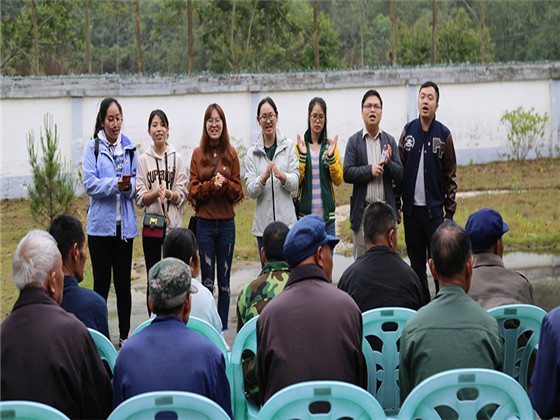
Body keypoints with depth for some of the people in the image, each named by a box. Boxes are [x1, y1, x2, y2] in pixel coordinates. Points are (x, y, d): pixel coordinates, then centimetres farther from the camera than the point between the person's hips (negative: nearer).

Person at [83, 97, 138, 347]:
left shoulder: (129, 148, 8)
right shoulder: (93, 148, -1)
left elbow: (137, 183, 8)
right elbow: (90, 184, -9)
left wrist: (129, 185, -13)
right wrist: (116, 184, -21)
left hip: (125, 224, 3)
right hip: (100, 223, -3)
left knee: (123, 282, 7)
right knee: (101, 282, -1)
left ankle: (124, 335, 16)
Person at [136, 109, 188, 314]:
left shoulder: (177, 158, 5)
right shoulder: (143, 160, 4)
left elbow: (181, 195, 1)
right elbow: (140, 198, 0)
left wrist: (168, 193, -19)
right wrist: (156, 192, -18)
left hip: (174, 224, 0)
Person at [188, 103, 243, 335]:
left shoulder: (231, 154, 6)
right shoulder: (198, 154, 4)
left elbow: (238, 192, 5)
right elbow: (193, 191, 1)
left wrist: (224, 183, -14)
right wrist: (211, 185, -15)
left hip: (226, 223, 1)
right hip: (204, 223, -1)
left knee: (224, 281, 5)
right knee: (207, 281, -1)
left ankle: (222, 331, 11)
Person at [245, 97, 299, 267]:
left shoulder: (288, 146, 6)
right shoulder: (252, 152, 7)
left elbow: (295, 183, -1)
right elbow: (250, 190, 0)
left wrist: (281, 175, -22)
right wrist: (264, 177, -20)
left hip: (286, 221, -1)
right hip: (263, 224, 1)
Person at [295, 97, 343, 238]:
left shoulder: (330, 145, 7)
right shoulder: (299, 146, 3)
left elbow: (338, 180, 2)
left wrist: (331, 156, -11)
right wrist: (302, 155, -14)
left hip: (326, 213, 1)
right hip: (305, 211, -1)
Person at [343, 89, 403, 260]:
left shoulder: (389, 141, 11)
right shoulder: (354, 141, 4)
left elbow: (399, 175, 6)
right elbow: (347, 174, -5)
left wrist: (388, 163, -11)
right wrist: (370, 170, -15)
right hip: (363, 211, -2)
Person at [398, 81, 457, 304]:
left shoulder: (444, 135, -1)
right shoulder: (408, 131, 5)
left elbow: (450, 176, 1)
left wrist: (450, 211, -3)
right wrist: (397, 204, 5)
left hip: (434, 210, -3)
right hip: (411, 209, 3)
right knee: (416, 262, 9)